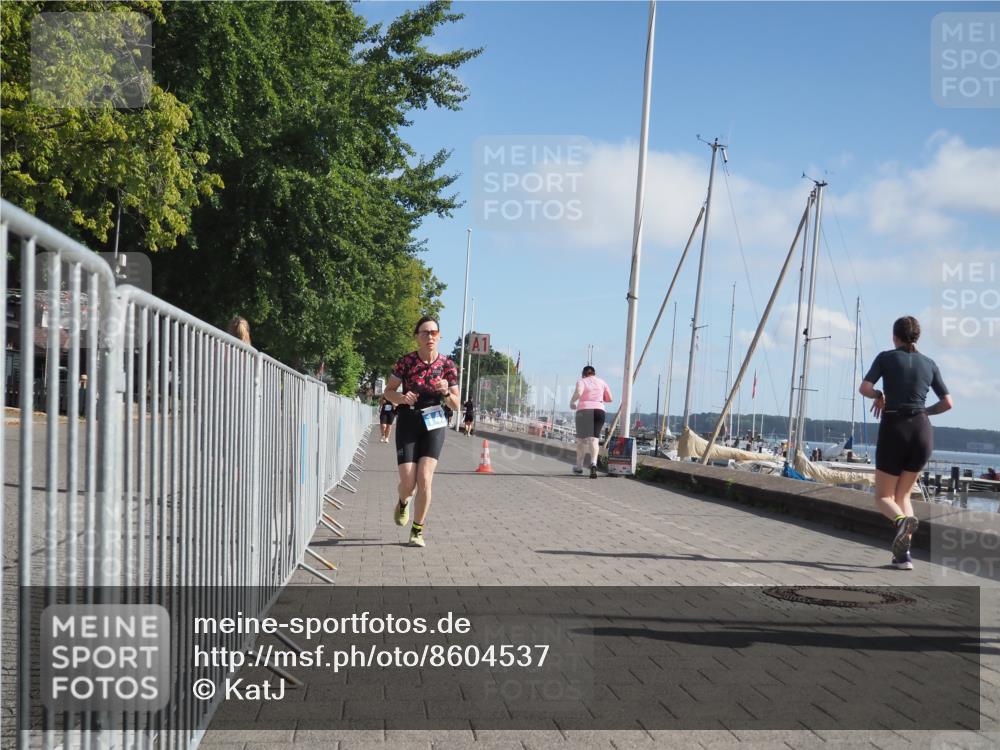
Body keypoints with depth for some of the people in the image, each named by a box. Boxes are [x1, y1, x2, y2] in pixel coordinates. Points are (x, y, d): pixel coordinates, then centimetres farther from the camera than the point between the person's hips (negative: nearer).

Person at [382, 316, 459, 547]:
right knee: (408, 483, -6)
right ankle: (403, 502, 33)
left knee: (424, 479, -14)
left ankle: (417, 531, 3)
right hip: (407, 424, 0)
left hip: (433, 426, 0)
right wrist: (402, 397, -16)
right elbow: (388, 392, 5)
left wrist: (446, 392, -17)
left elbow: (456, 406, 4)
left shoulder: (447, 366, -2)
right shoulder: (406, 362, -5)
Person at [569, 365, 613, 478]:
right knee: (593, 439, -6)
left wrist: (572, 402, 0)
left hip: (583, 410, -2)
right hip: (599, 411, 2)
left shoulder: (581, 381, 5)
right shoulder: (601, 382, 15)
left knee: (581, 439, 15)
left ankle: (579, 466, 25)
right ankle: (593, 463, -31)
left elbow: (578, 392, -16)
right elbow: (609, 399, 15)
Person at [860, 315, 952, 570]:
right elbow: (947, 403, 10)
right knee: (903, 494, 18)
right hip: (922, 431, 3)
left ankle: (902, 520, -28)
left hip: (894, 430, -3)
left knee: (883, 496, 8)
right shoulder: (929, 363, 12)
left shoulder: (886, 357, 3)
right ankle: (903, 553, 0)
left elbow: (864, 388, -9)